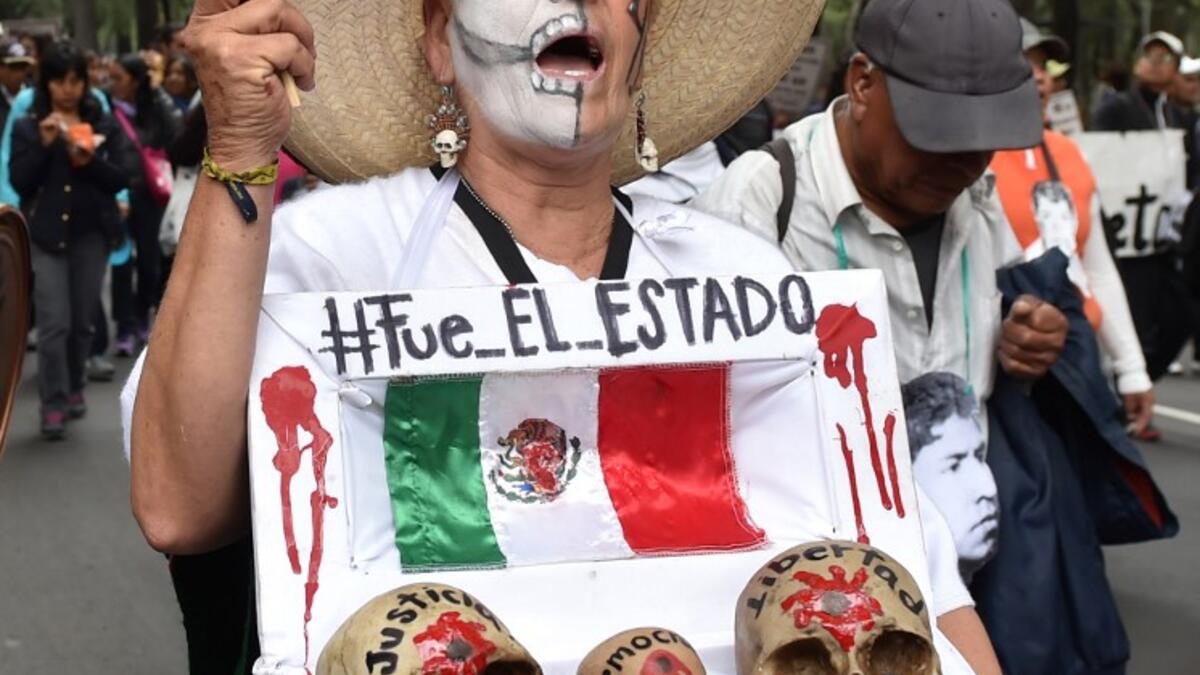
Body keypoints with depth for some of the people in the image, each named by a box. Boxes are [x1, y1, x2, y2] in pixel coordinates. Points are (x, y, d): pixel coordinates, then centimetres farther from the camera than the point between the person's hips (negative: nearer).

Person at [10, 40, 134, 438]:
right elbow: (20, 182, -4)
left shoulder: (103, 125, 7)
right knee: (54, 323, -9)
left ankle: (74, 389, 25)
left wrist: (90, 162, -17)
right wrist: (44, 145, -15)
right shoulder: (27, 127, 3)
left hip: (91, 233, 2)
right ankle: (53, 404, -5)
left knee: (82, 320, 8)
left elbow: (122, 177, 0)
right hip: (46, 234, -2)